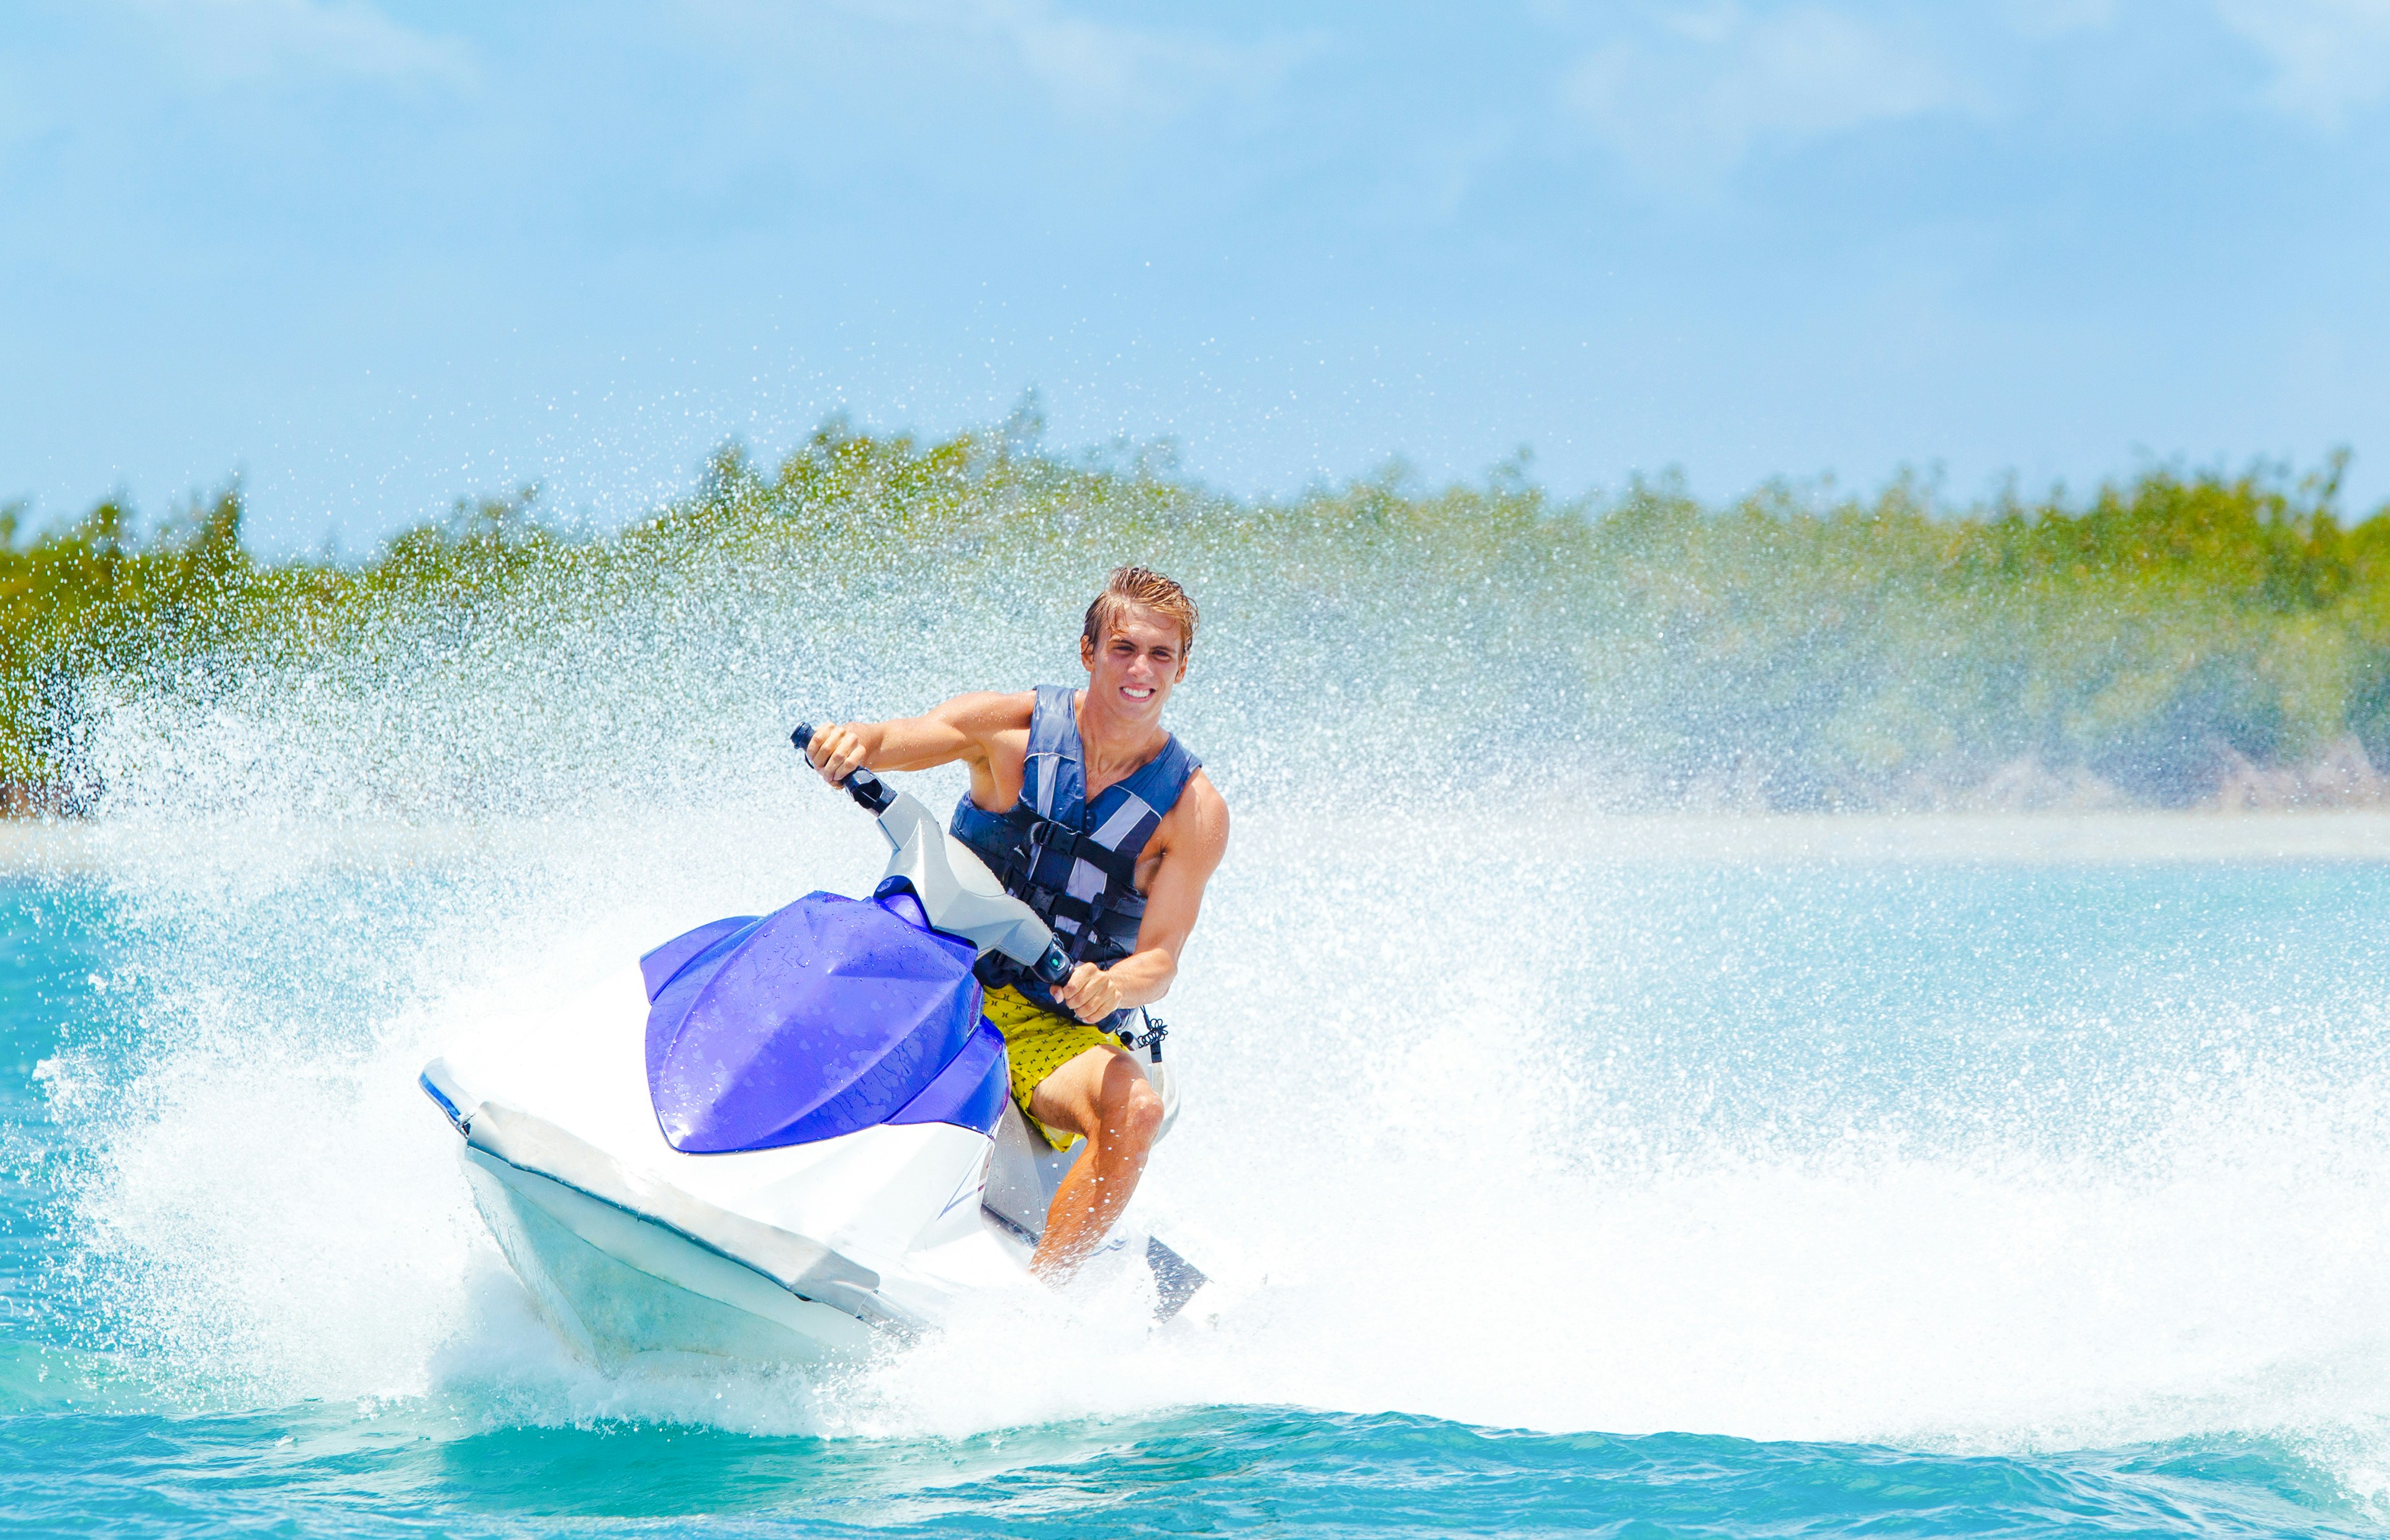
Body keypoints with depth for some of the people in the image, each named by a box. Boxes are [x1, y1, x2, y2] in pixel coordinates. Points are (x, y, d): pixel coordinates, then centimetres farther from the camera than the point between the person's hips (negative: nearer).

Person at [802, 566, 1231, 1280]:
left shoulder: (1194, 811, -3)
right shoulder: (1013, 727, -1)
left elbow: (1160, 961, -9)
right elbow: (880, 743, -13)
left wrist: (1108, 986, -34)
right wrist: (850, 739, -39)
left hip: (1055, 1031, -1)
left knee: (1134, 1110, -33)